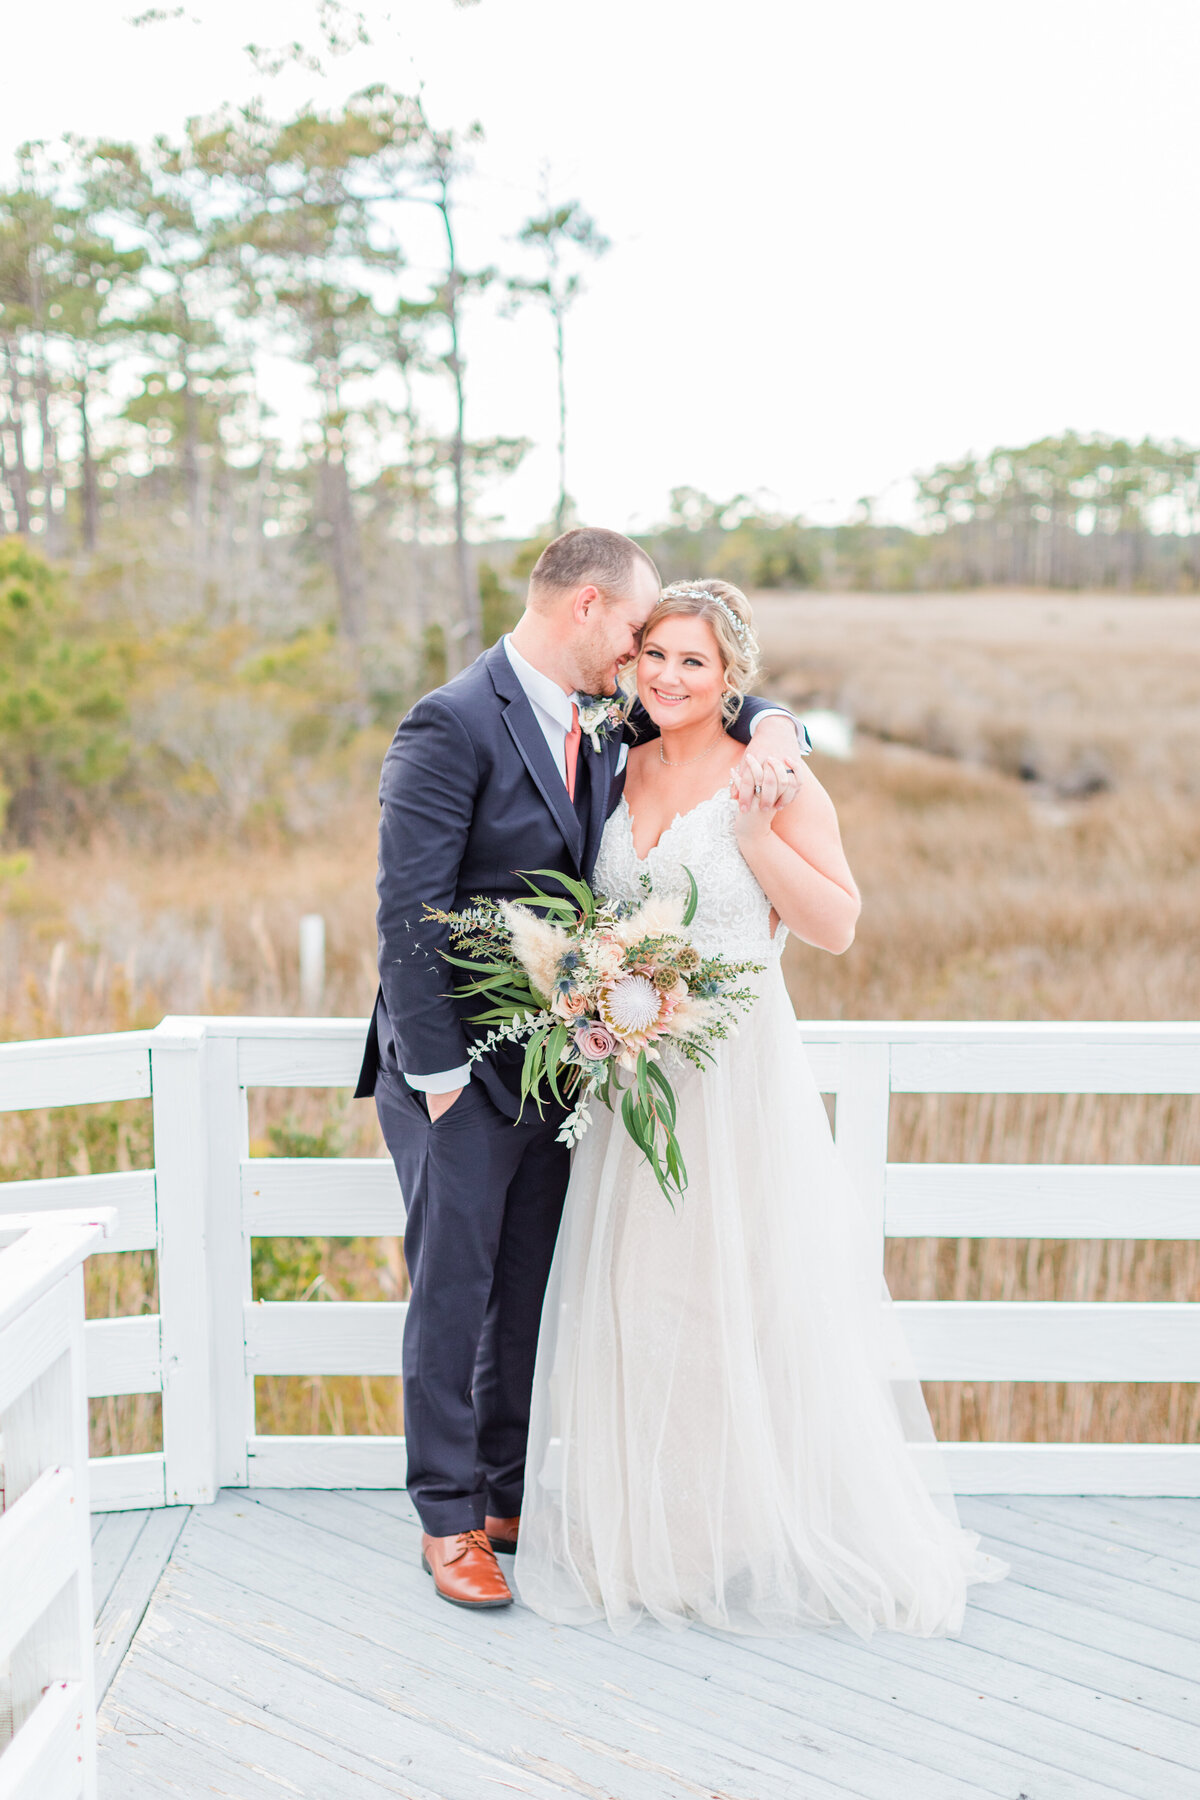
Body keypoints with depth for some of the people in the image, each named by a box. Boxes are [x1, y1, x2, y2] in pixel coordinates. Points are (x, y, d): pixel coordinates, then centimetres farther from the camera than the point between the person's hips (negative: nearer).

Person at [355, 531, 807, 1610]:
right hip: (459, 1066, -7)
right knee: (455, 1290, 2)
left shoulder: (605, 721, 6)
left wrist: (768, 722, -1)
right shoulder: (454, 725, -17)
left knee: (530, 1292, 14)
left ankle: (507, 1497, 28)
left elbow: (701, 697, 23)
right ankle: (448, 1520, 17)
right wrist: (438, 1071, -19)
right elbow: (408, 911, -19)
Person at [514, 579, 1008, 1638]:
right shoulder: (622, 773, 9)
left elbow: (836, 925, -10)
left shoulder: (774, 778, -6)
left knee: (750, 1299, 0)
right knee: (636, 1300, 9)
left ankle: (766, 1532, 16)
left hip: (741, 1077, -5)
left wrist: (753, 830, -18)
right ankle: (651, 1524, 24)